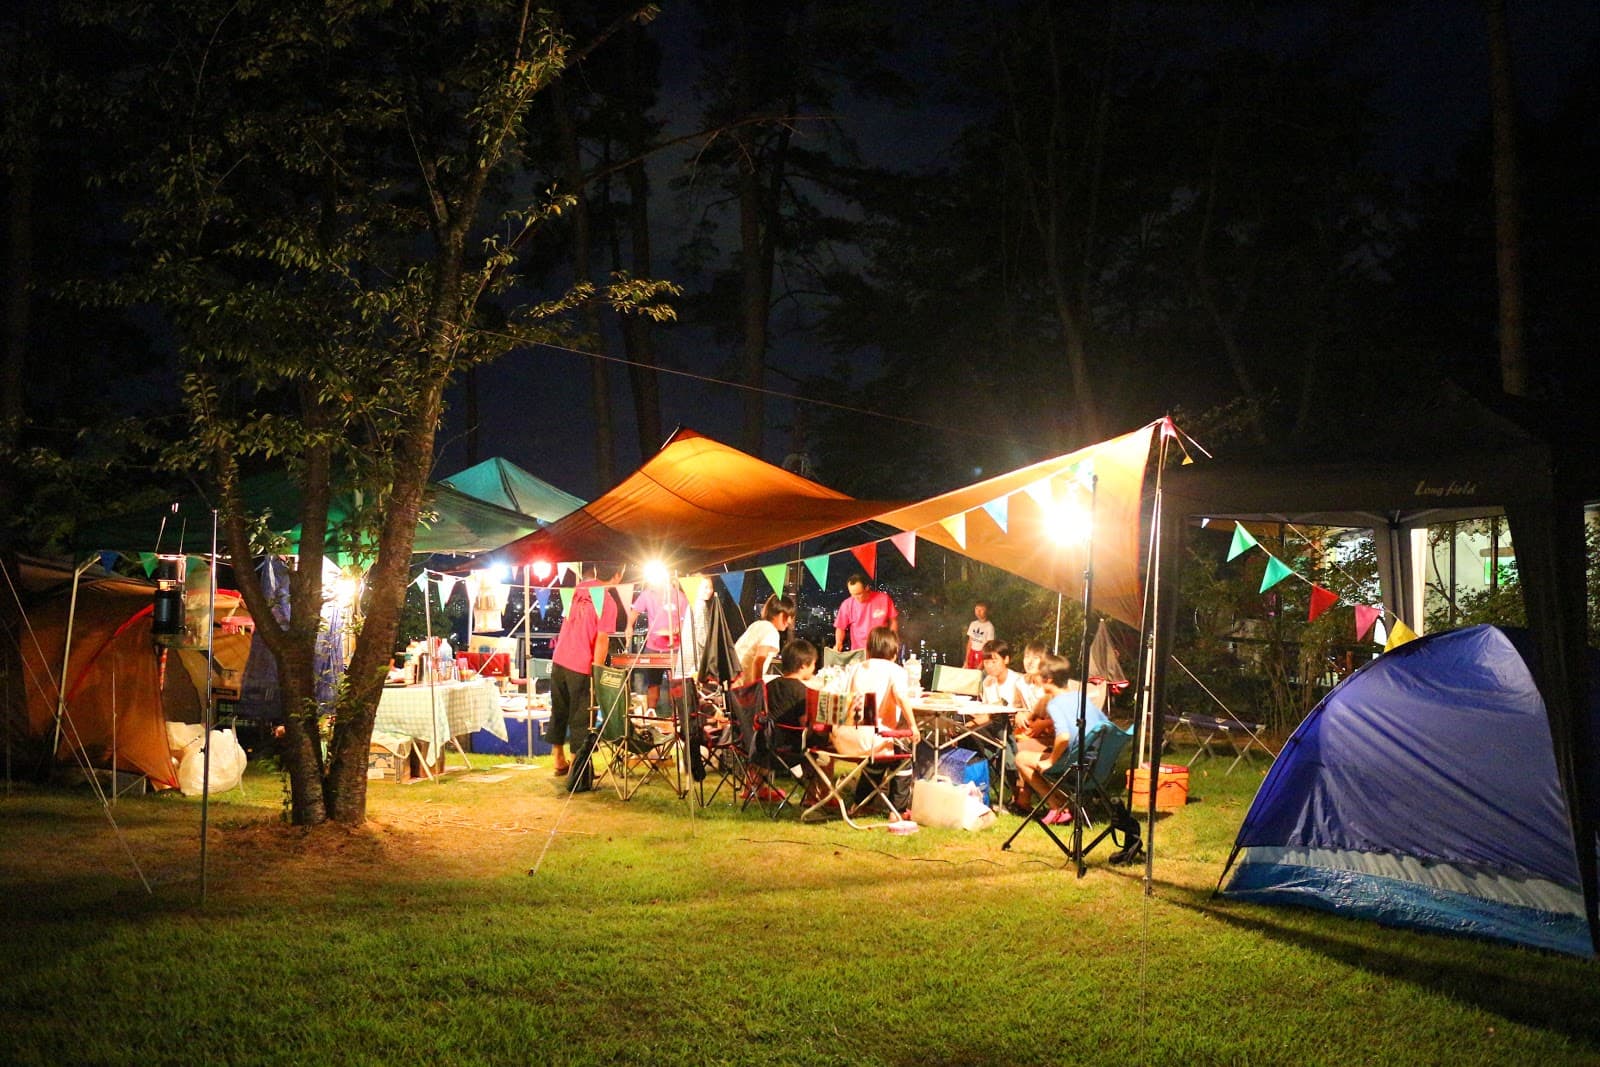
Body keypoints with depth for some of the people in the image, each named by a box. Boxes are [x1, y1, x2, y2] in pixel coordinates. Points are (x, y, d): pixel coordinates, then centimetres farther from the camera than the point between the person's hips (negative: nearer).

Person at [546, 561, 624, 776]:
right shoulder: (608, 603, -14)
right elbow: (602, 640, -16)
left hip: (559, 661, 6)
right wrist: (597, 672, -10)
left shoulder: (579, 588, 5)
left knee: (559, 712, 17)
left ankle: (559, 759, 27)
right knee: (580, 718, 5)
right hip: (582, 667, -6)